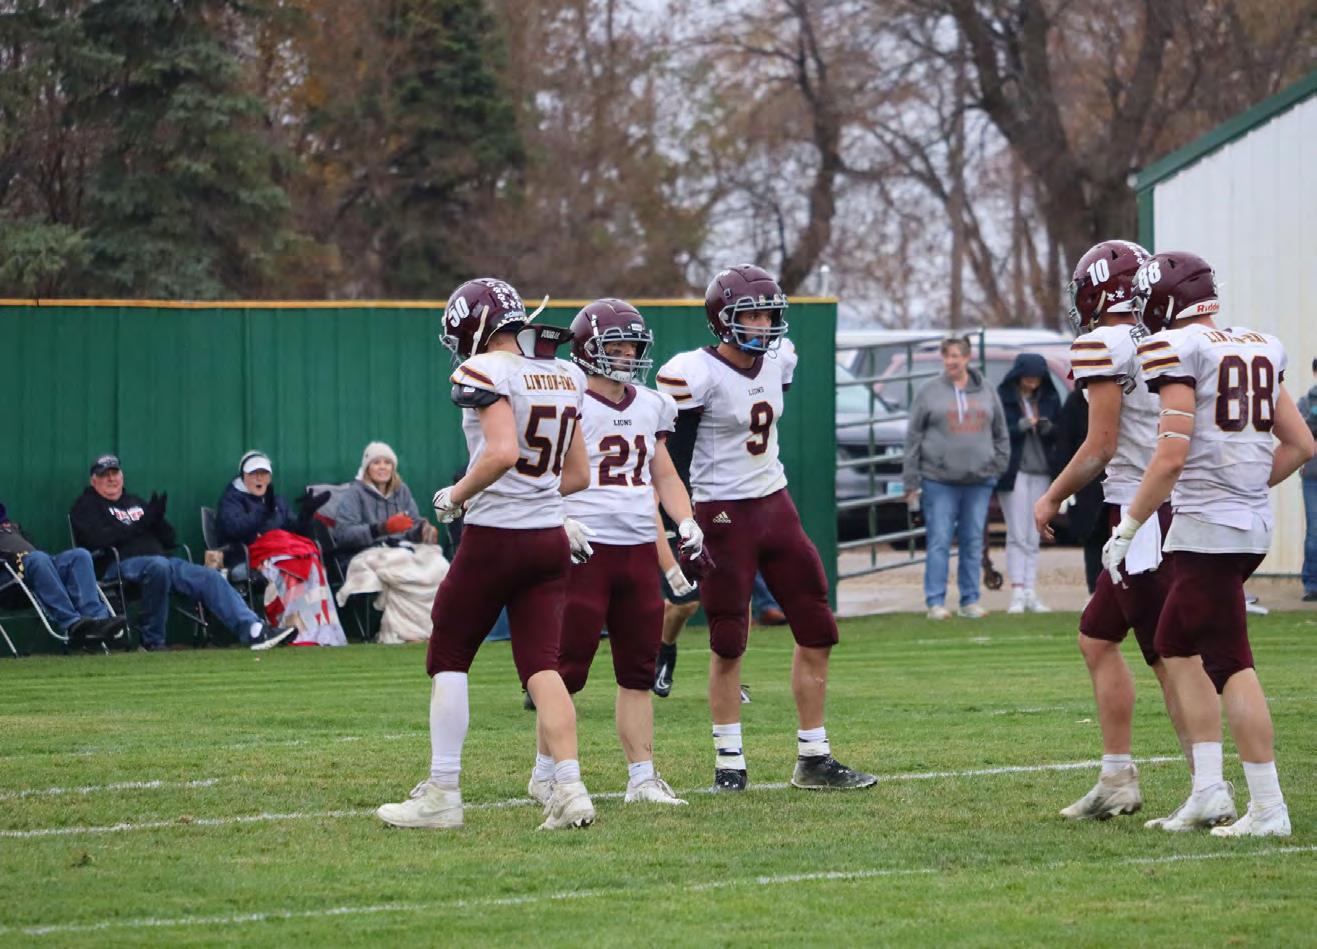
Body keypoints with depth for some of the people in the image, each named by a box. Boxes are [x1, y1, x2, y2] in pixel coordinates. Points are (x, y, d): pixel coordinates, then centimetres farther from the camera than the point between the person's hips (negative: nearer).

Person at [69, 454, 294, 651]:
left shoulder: (135, 502, 28)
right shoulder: (86, 506, 8)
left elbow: (168, 540, 22)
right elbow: (98, 539, -13)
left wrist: (158, 519, 0)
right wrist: (143, 522, -11)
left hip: (160, 560, 7)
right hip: (122, 566, -6)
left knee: (210, 577, -14)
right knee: (158, 566, -38)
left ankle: (253, 630, -28)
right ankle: (152, 642, -29)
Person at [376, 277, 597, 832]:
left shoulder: (485, 373, -12)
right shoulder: (566, 376, 11)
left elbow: (502, 453, -25)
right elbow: (577, 475, 16)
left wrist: (456, 496, -10)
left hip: (493, 538, -6)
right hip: (550, 539, 6)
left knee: (448, 661, 7)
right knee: (541, 666, 3)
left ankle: (442, 795, 7)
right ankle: (569, 790, -10)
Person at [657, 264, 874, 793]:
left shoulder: (778, 361, 5)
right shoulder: (696, 375, -17)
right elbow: (672, 460, -15)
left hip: (775, 506, 7)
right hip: (723, 513, -7)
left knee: (817, 633, 5)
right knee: (728, 643, -1)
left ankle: (813, 759, 12)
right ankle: (728, 762, 11)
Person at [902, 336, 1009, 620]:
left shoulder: (987, 393, 10)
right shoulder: (929, 392, 2)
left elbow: (1001, 435, 17)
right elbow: (913, 437, 1)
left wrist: (998, 466, 5)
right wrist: (911, 483, -3)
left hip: (979, 480, 3)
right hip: (939, 480, -3)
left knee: (974, 542, 6)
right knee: (939, 541, -5)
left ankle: (970, 601, 12)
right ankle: (935, 602, -3)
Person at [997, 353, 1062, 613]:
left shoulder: (1049, 398, 10)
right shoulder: (1002, 398, -3)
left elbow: (1060, 435, 11)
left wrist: (1048, 428, -11)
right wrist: (1021, 426, -20)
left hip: (1041, 473, 4)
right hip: (1014, 472, -4)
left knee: (1033, 537, 5)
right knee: (1017, 535, -7)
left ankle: (1031, 594, 6)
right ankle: (1018, 594, -9)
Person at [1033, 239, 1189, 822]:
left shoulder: (1104, 346, -11)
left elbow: (1100, 447, -13)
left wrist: (1053, 498, 0)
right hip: (1177, 508, 9)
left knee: (1170, 659, -6)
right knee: (1097, 638, 17)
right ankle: (1117, 781, 19)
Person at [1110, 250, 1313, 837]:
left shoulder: (1177, 349, -11)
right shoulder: (1258, 349, 12)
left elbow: (1173, 454, -17)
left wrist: (1128, 527, -9)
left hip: (1208, 526, -8)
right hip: (1253, 524, 8)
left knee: (1230, 664, -4)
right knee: (1175, 646, 18)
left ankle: (1268, 809, -4)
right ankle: (1208, 790, 14)